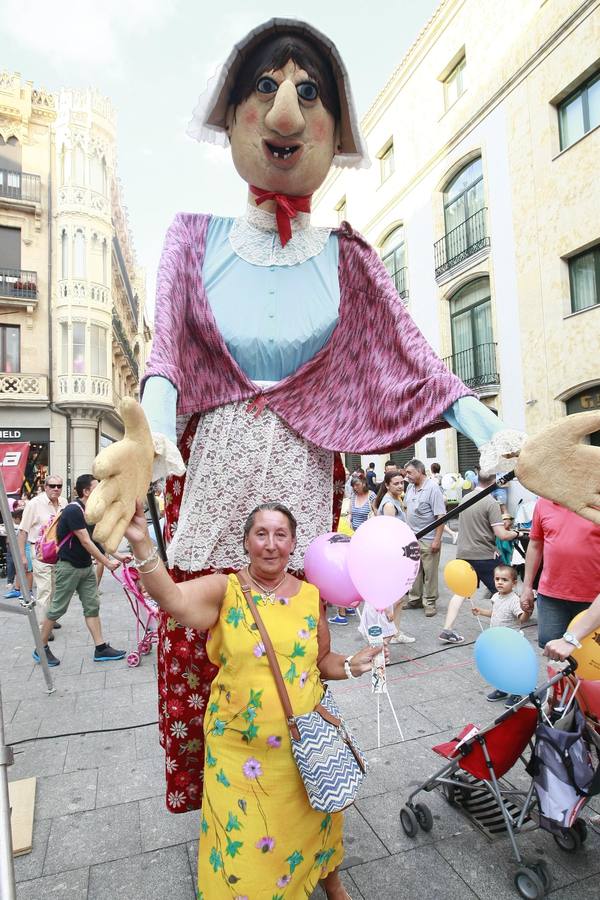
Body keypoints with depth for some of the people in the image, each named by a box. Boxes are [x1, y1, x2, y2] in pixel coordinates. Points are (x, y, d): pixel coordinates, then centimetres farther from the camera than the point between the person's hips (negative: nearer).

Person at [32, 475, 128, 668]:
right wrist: (107, 563, -18)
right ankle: (41, 649, 21)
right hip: (68, 566, -8)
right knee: (57, 608, 4)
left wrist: (117, 555, 4)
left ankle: (101, 649, 11)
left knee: (92, 607, 7)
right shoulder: (73, 510, -21)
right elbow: (85, 542, -22)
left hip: (86, 566, 9)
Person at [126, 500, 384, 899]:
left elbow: (322, 661, 8)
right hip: (240, 748, -2)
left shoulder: (311, 596, -3)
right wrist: (142, 543, -46)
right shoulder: (224, 589, -12)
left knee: (313, 819, 22)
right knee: (243, 840, 10)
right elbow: (173, 599, -33)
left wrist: (350, 666, -12)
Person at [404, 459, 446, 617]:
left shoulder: (432, 488, -15)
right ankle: (415, 599, 28)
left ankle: (430, 602, 16)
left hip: (428, 539, -7)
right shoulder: (410, 487, 8)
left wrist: (437, 539, -20)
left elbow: (441, 515, -17)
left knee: (430, 573, 3)